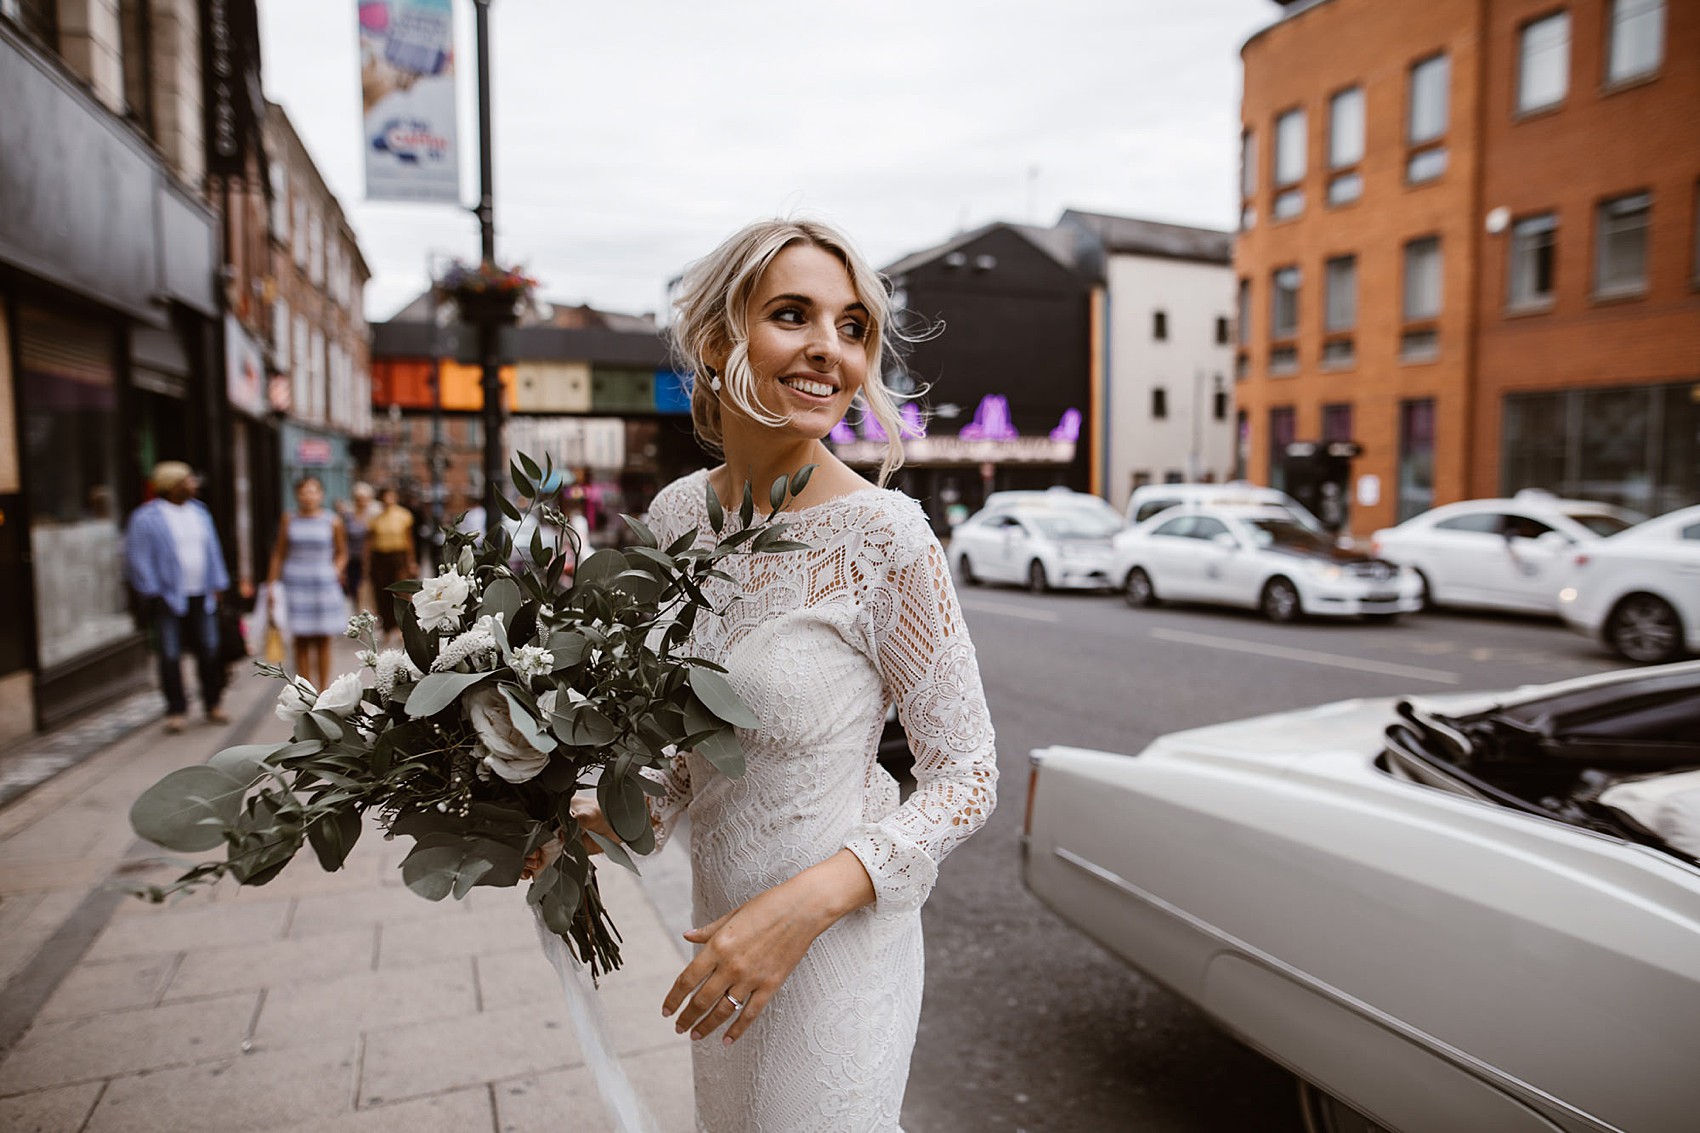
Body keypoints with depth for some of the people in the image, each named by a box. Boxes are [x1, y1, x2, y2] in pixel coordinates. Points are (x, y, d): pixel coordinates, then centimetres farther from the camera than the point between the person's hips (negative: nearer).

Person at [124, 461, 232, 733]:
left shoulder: (199, 512, 12)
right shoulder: (146, 518, -7)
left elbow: (212, 550, 17)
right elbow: (138, 560, -7)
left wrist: (217, 585, 12)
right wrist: (154, 594, -10)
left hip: (201, 598, 5)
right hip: (168, 599, -5)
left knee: (209, 651, 8)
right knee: (170, 656, -1)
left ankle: (212, 705, 20)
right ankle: (176, 710, 9)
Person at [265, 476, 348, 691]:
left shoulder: (332, 521, 3)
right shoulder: (289, 520, 5)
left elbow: (342, 552, 12)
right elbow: (279, 553, 9)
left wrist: (335, 572, -4)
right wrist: (272, 583, 6)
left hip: (324, 583, 0)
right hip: (295, 583, 0)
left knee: (323, 641, 4)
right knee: (301, 641, 1)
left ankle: (324, 689, 12)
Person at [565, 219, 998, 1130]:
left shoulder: (882, 534, -22)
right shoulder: (677, 513, -4)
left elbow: (966, 777, -16)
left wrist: (806, 903, -26)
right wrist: (601, 815, -7)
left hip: (838, 944, -6)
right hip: (720, 920, 6)